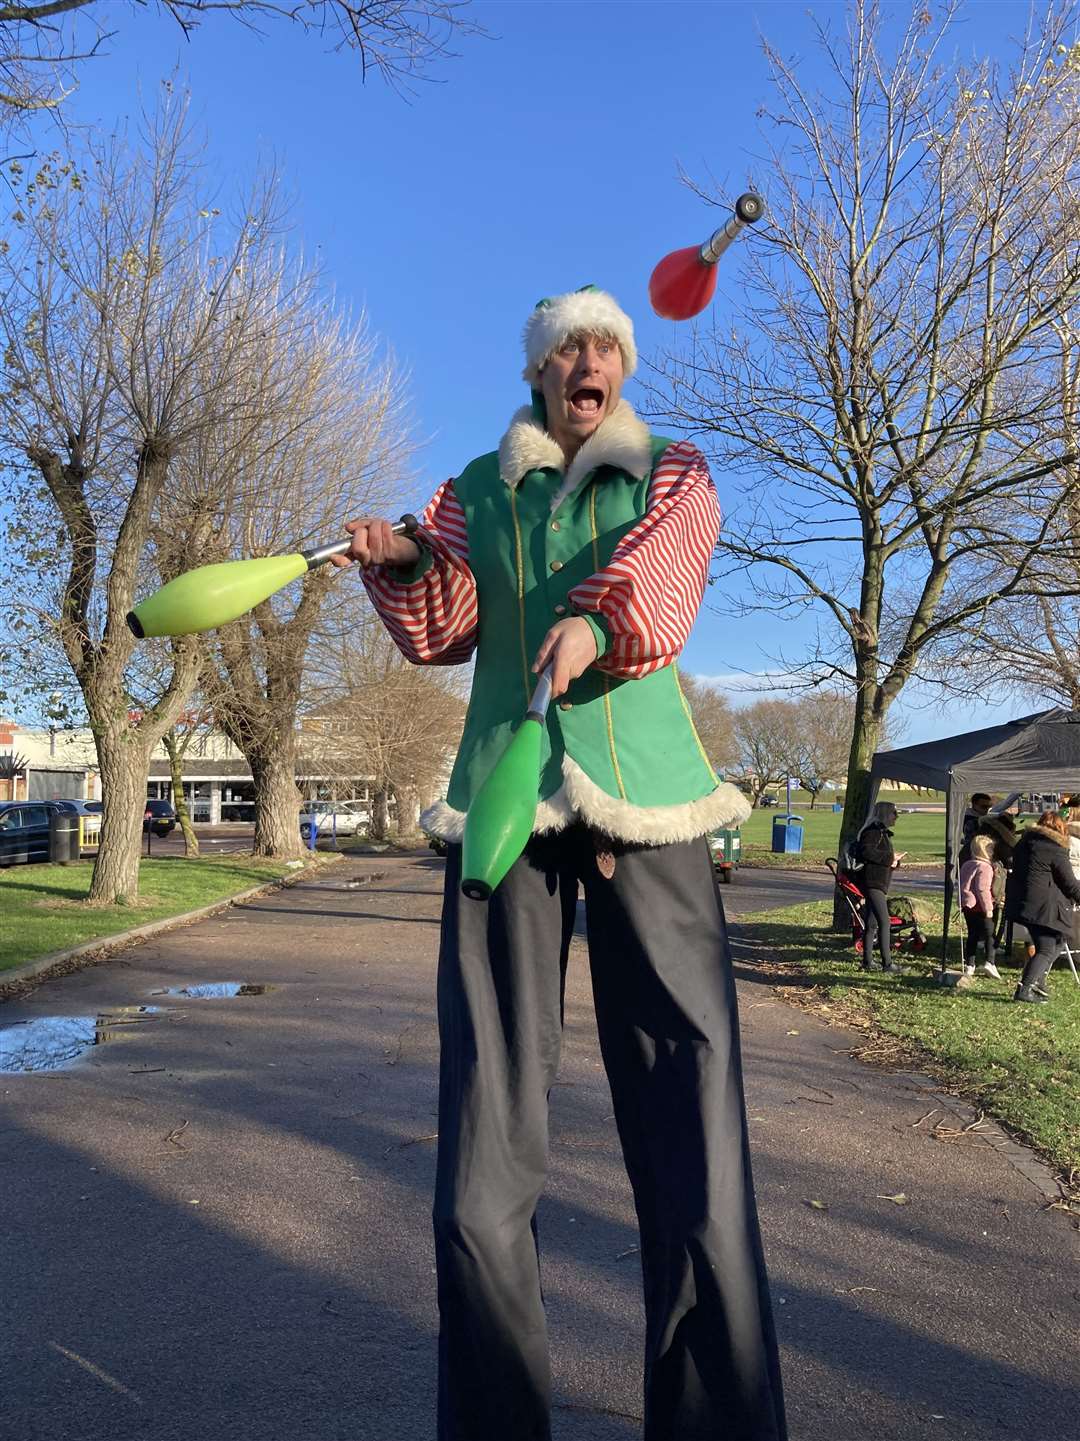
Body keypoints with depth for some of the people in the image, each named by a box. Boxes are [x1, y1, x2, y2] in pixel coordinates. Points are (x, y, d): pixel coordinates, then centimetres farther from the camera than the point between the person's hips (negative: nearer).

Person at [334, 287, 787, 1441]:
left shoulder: (673, 471, 15)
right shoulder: (481, 486, 21)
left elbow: (663, 564, -8)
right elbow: (440, 630, 12)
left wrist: (597, 620, -29)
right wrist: (406, 562, -8)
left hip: (645, 794, -1)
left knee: (689, 1120, -7)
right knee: (482, 1149, -1)